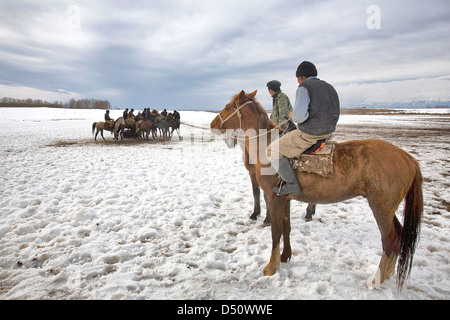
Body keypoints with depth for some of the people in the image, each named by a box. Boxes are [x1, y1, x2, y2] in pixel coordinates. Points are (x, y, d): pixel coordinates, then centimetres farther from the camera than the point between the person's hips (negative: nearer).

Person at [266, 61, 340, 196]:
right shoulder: (329, 87, 15)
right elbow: (335, 112, 19)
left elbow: (299, 115, -28)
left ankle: (292, 184, -2)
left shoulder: (304, 87, -13)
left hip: (308, 135, -9)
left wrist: (293, 115, -4)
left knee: (273, 151, 2)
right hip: (327, 133, 9)